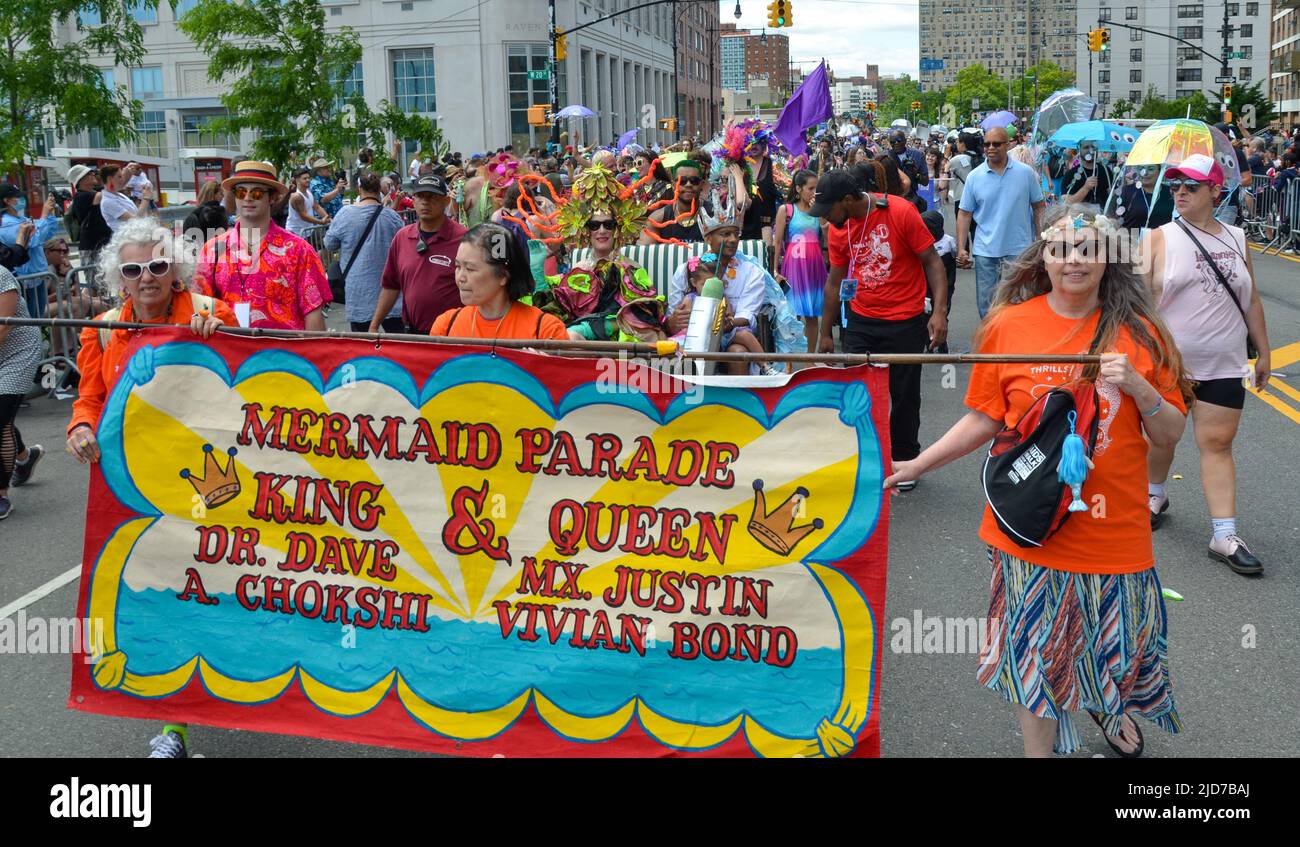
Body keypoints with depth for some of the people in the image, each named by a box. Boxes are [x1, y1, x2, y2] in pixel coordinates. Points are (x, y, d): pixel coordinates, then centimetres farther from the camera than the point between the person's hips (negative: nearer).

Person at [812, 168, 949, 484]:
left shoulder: (901, 212, -14)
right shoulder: (838, 228, 1)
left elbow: (932, 261, -10)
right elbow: (834, 282, 10)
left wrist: (940, 311, -20)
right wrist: (826, 333, 13)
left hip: (905, 324, -4)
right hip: (861, 323, 4)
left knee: (904, 396, 8)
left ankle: (905, 461, 25)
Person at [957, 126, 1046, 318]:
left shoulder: (1026, 172, -2)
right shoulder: (974, 176, 0)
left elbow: (1038, 208, 5)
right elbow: (964, 214, 3)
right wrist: (961, 248, -4)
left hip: (1019, 250, -1)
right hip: (985, 252, 1)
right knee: (986, 305, 9)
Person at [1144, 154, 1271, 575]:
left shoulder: (1236, 239, 7)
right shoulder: (1161, 238, -4)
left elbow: (1251, 300, 13)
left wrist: (1263, 351, 13)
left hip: (1223, 366, 2)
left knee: (1217, 443, 0)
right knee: (1162, 434, 12)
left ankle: (1224, 535, 1)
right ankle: (1156, 496, 39)